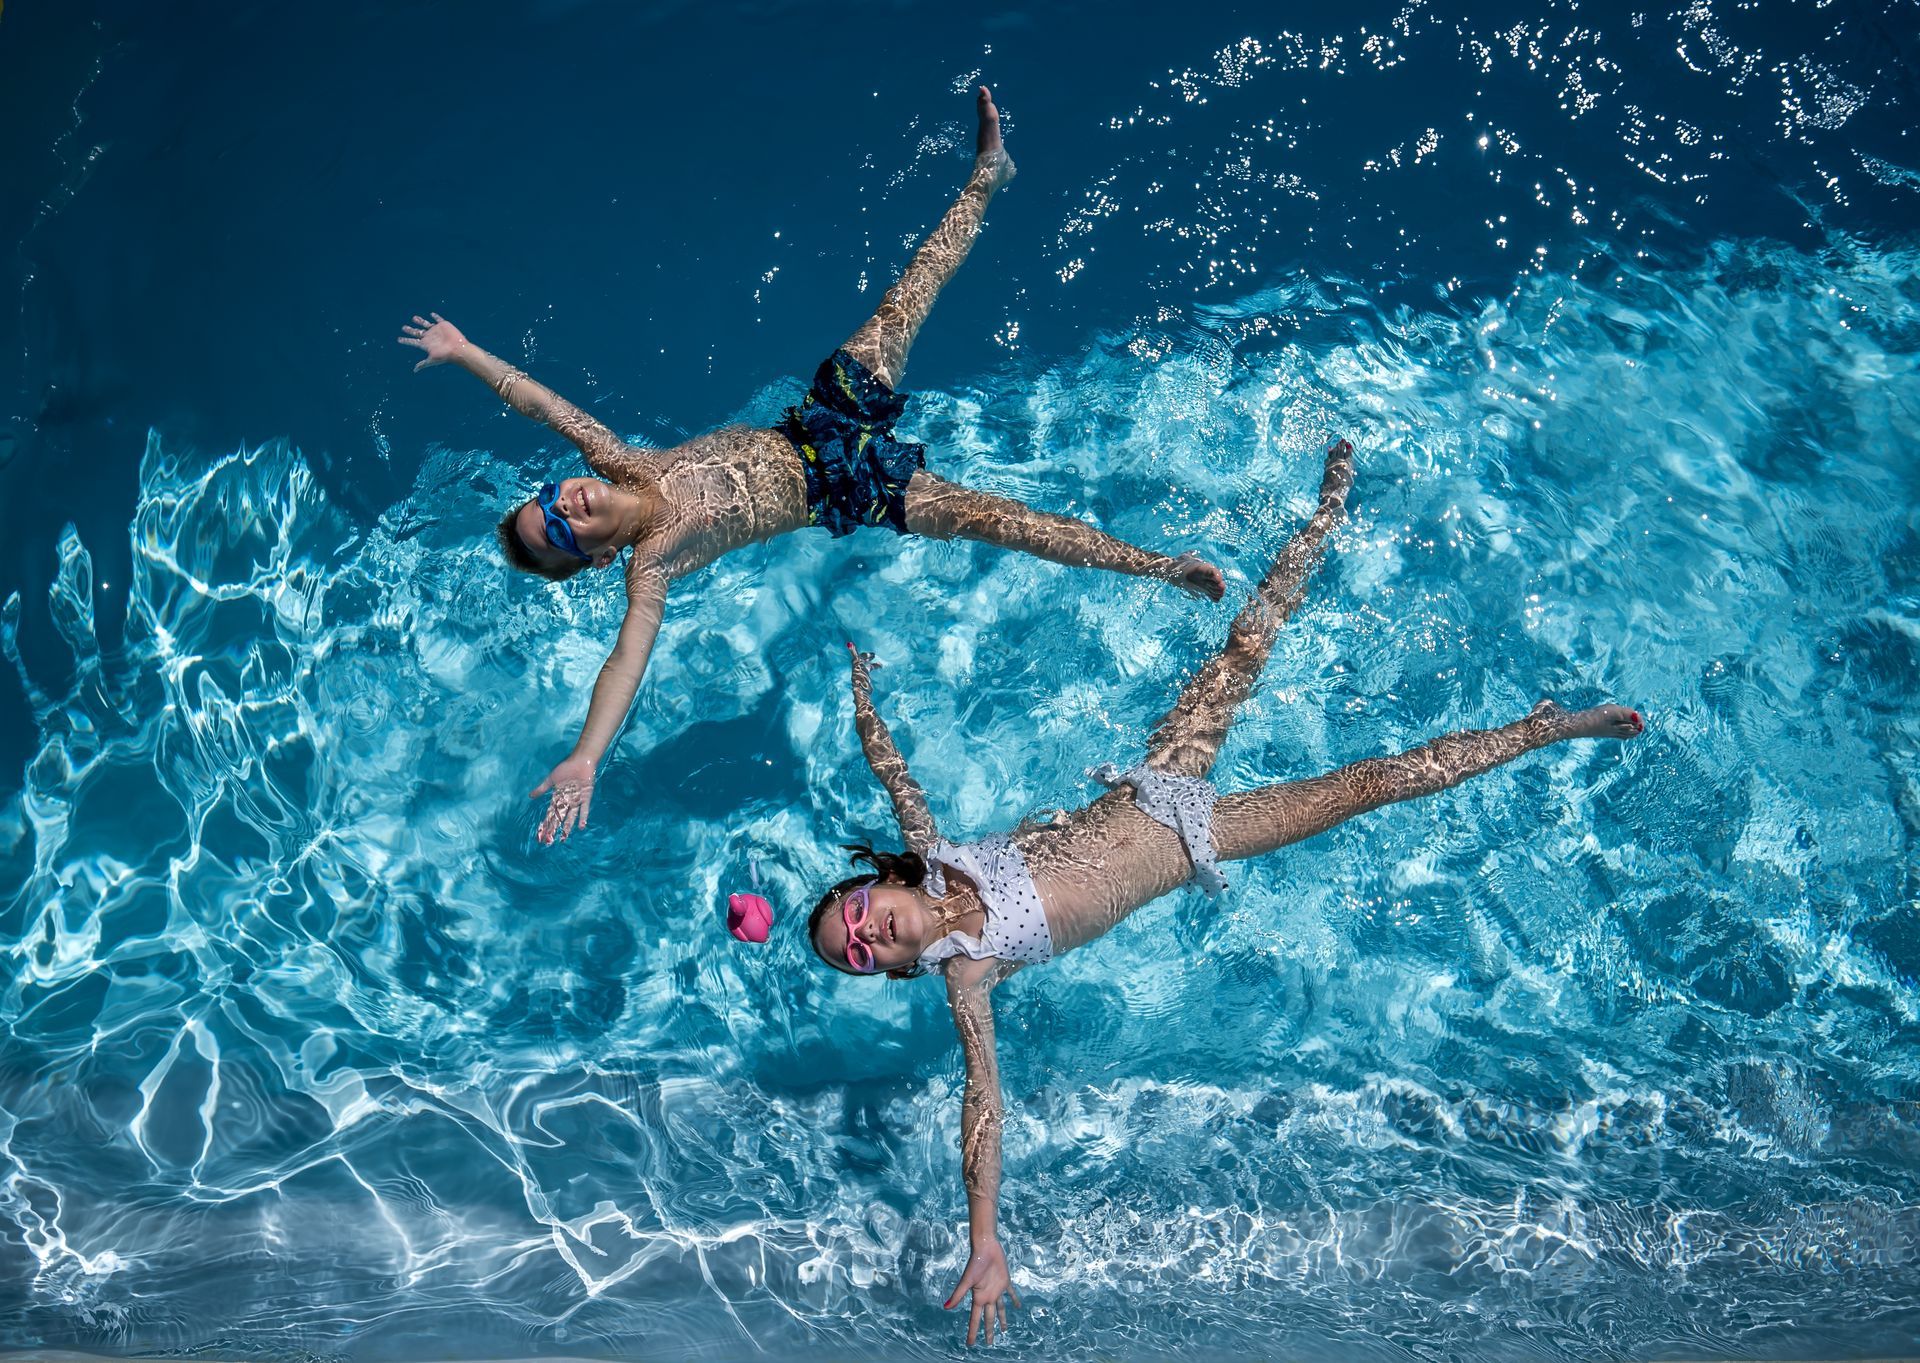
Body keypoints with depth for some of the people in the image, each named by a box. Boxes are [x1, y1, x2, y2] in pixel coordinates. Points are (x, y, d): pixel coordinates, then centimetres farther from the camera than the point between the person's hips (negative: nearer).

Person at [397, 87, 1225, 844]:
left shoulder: (620, 465, -4)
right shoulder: (651, 564, -18)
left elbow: (545, 402, 4)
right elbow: (628, 657, -30)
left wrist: (465, 352, 6)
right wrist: (583, 761, -43)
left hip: (816, 425, 6)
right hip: (845, 493, -5)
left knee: (908, 298, 7)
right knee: (988, 518, -17)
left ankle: (986, 175, 26)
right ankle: (1157, 568, -13)